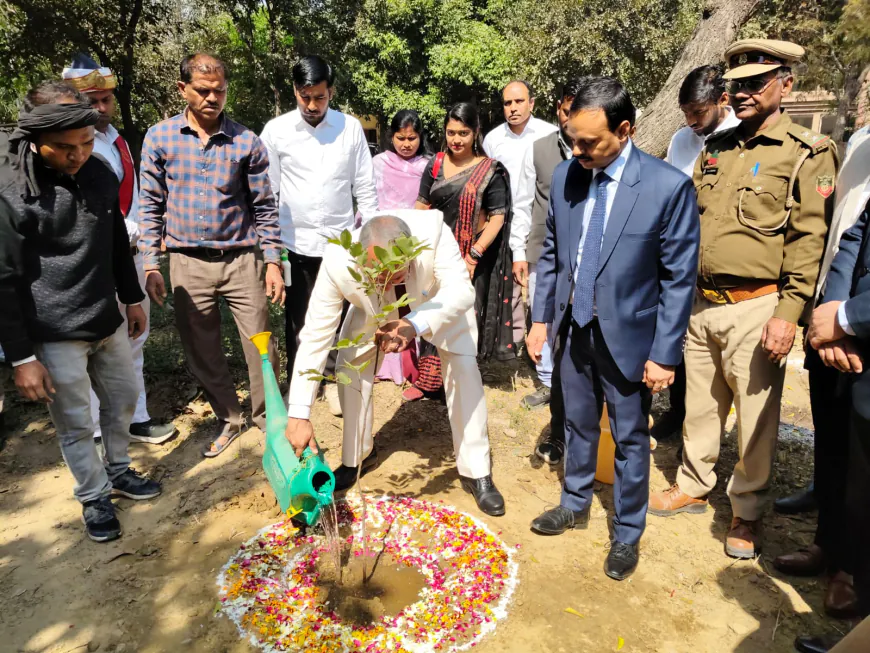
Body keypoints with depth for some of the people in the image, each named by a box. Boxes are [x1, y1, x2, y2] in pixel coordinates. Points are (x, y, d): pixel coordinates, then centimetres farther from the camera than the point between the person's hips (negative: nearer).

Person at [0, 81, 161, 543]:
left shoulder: (98, 174, 0)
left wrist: (132, 298, 19)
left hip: (108, 322, 6)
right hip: (55, 337, -6)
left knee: (122, 400, 20)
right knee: (75, 424, 9)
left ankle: (118, 470, 43)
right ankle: (94, 497, 30)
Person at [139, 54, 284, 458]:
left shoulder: (246, 141, -2)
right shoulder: (159, 138, 1)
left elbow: (264, 207, 2)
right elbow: (151, 204, 5)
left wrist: (273, 262, -3)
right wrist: (150, 265, 1)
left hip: (241, 261, -1)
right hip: (187, 263, 2)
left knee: (261, 348, 3)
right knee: (201, 352, 10)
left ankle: (266, 417, 25)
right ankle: (229, 418, 30)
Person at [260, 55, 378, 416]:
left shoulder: (351, 127, 0)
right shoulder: (276, 130, -2)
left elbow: (365, 187, 4)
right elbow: (266, 191, 1)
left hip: (339, 241, 0)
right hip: (295, 243, 0)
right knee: (297, 321, 11)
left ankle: (333, 380, 28)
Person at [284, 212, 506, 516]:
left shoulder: (432, 229, -44)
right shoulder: (337, 261, -39)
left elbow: (461, 290, -45)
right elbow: (315, 335, -34)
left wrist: (414, 325, -65)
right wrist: (299, 415, -35)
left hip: (442, 303, -1)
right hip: (374, 310, 1)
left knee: (464, 369, -14)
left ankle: (476, 473, 2)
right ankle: (357, 457, 19)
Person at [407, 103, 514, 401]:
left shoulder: (491, 171, -6)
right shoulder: (435, 164, 5)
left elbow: (497, 218, -10)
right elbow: (422, 206, 10)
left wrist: (474, 255, -18)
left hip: (471, 259, -3)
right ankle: (428, 379, 23)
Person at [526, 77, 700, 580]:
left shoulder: (669, 186, -17)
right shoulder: (566, 176, -4)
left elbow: (680, 279, -13)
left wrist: (664, 355, -13)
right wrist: (541, 319, 5)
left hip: (628, 337, -4)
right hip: (575, 329, 4)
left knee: (631, 441, 13)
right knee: (578, 426, 21)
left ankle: (628, 534, 35)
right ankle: (575, 505, 45)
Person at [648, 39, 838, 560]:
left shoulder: (808, 154, -5)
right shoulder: (716, 149, 12)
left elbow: (809, 242, -10)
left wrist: (788, 314, -17)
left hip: (756, 308, -5)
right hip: (702, 304, 5)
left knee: (756, 419, 6)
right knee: (700, 406, 17)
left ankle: (747, 512, 25)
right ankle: (693, 487, 35)